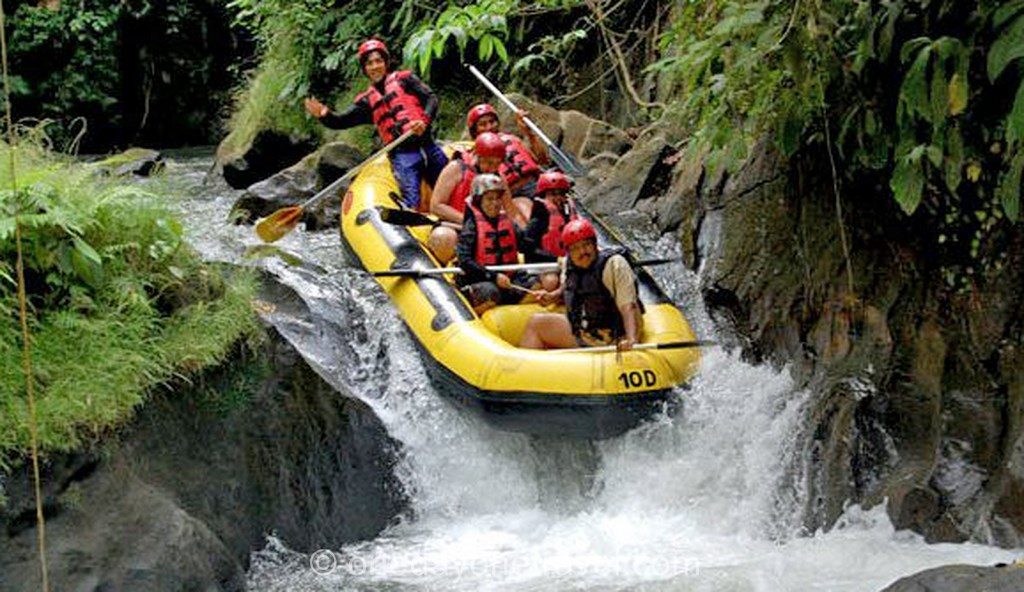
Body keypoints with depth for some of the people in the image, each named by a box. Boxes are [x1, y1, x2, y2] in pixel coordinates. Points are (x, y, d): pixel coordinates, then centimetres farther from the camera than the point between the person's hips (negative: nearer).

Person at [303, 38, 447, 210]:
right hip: (402, 153, 0)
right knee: (411, 200, -19)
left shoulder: (404, 79, 12)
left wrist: (425, 120, -15)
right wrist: (324, 115, -15)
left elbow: (431, 99, 4)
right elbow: (342, 121, 7)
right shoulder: (366, 101, 15)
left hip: (427, 145, 0)